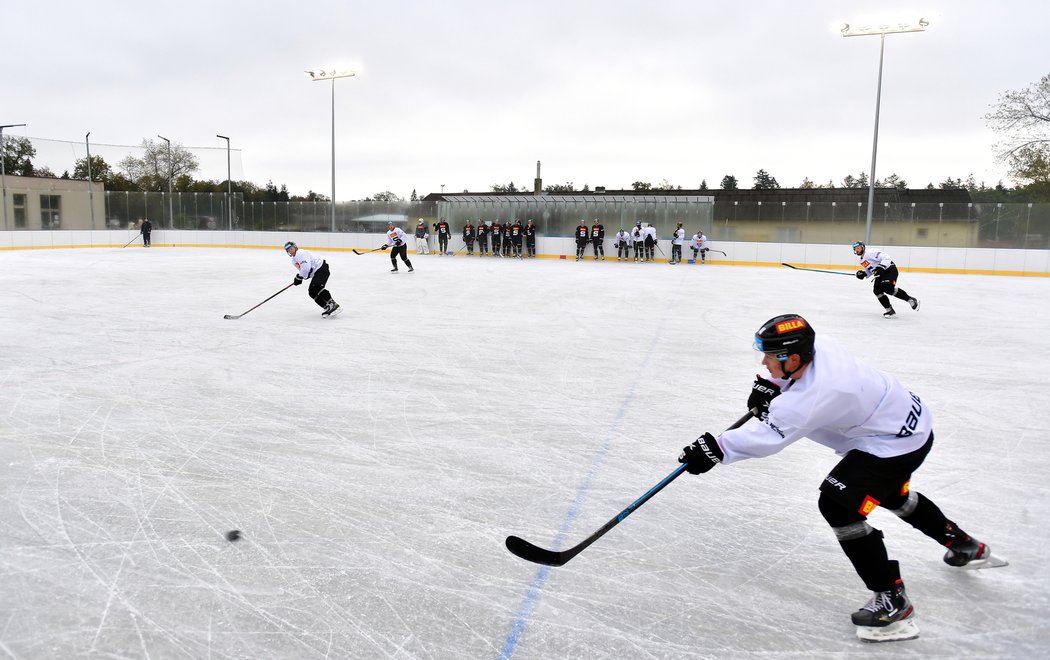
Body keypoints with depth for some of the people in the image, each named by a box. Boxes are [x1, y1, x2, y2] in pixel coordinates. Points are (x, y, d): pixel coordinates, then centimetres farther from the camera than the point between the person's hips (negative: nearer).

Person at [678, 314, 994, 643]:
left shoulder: (813, 396, -35)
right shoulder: (818, 345, -12)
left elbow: (767, 436, -33)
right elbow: (789, 368, 13)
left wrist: (716, 449, -28)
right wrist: (769, 384, 0)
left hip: (897, 443, -10)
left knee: (837, 505, -17)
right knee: (891, 495, 32)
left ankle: (893, 599, -4)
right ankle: (966, 546, 55)